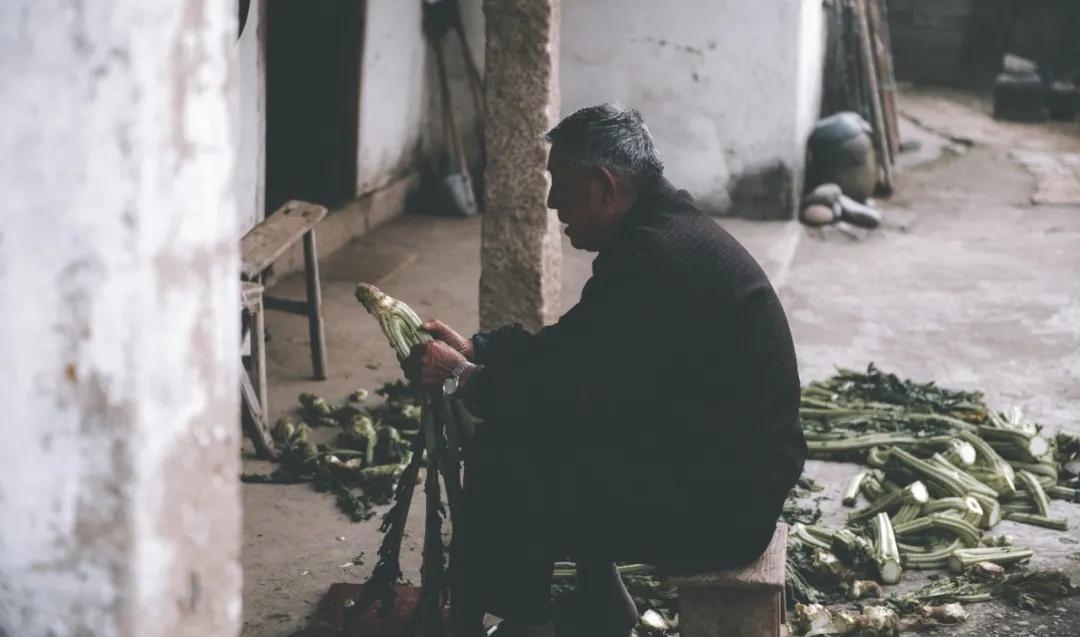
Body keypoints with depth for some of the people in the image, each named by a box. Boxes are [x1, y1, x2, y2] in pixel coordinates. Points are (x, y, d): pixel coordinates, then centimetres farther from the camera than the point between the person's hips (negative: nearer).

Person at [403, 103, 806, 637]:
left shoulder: (655, 258, -24)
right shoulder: (667, 230, 8)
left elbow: (569, 393, -22)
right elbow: (574, 344, 18)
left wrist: (462, 379, -8)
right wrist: (475, 348, 9)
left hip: (719, 510, -10)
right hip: (723, 472, 10)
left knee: (499, 465, -11)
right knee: (537, 435, 19)